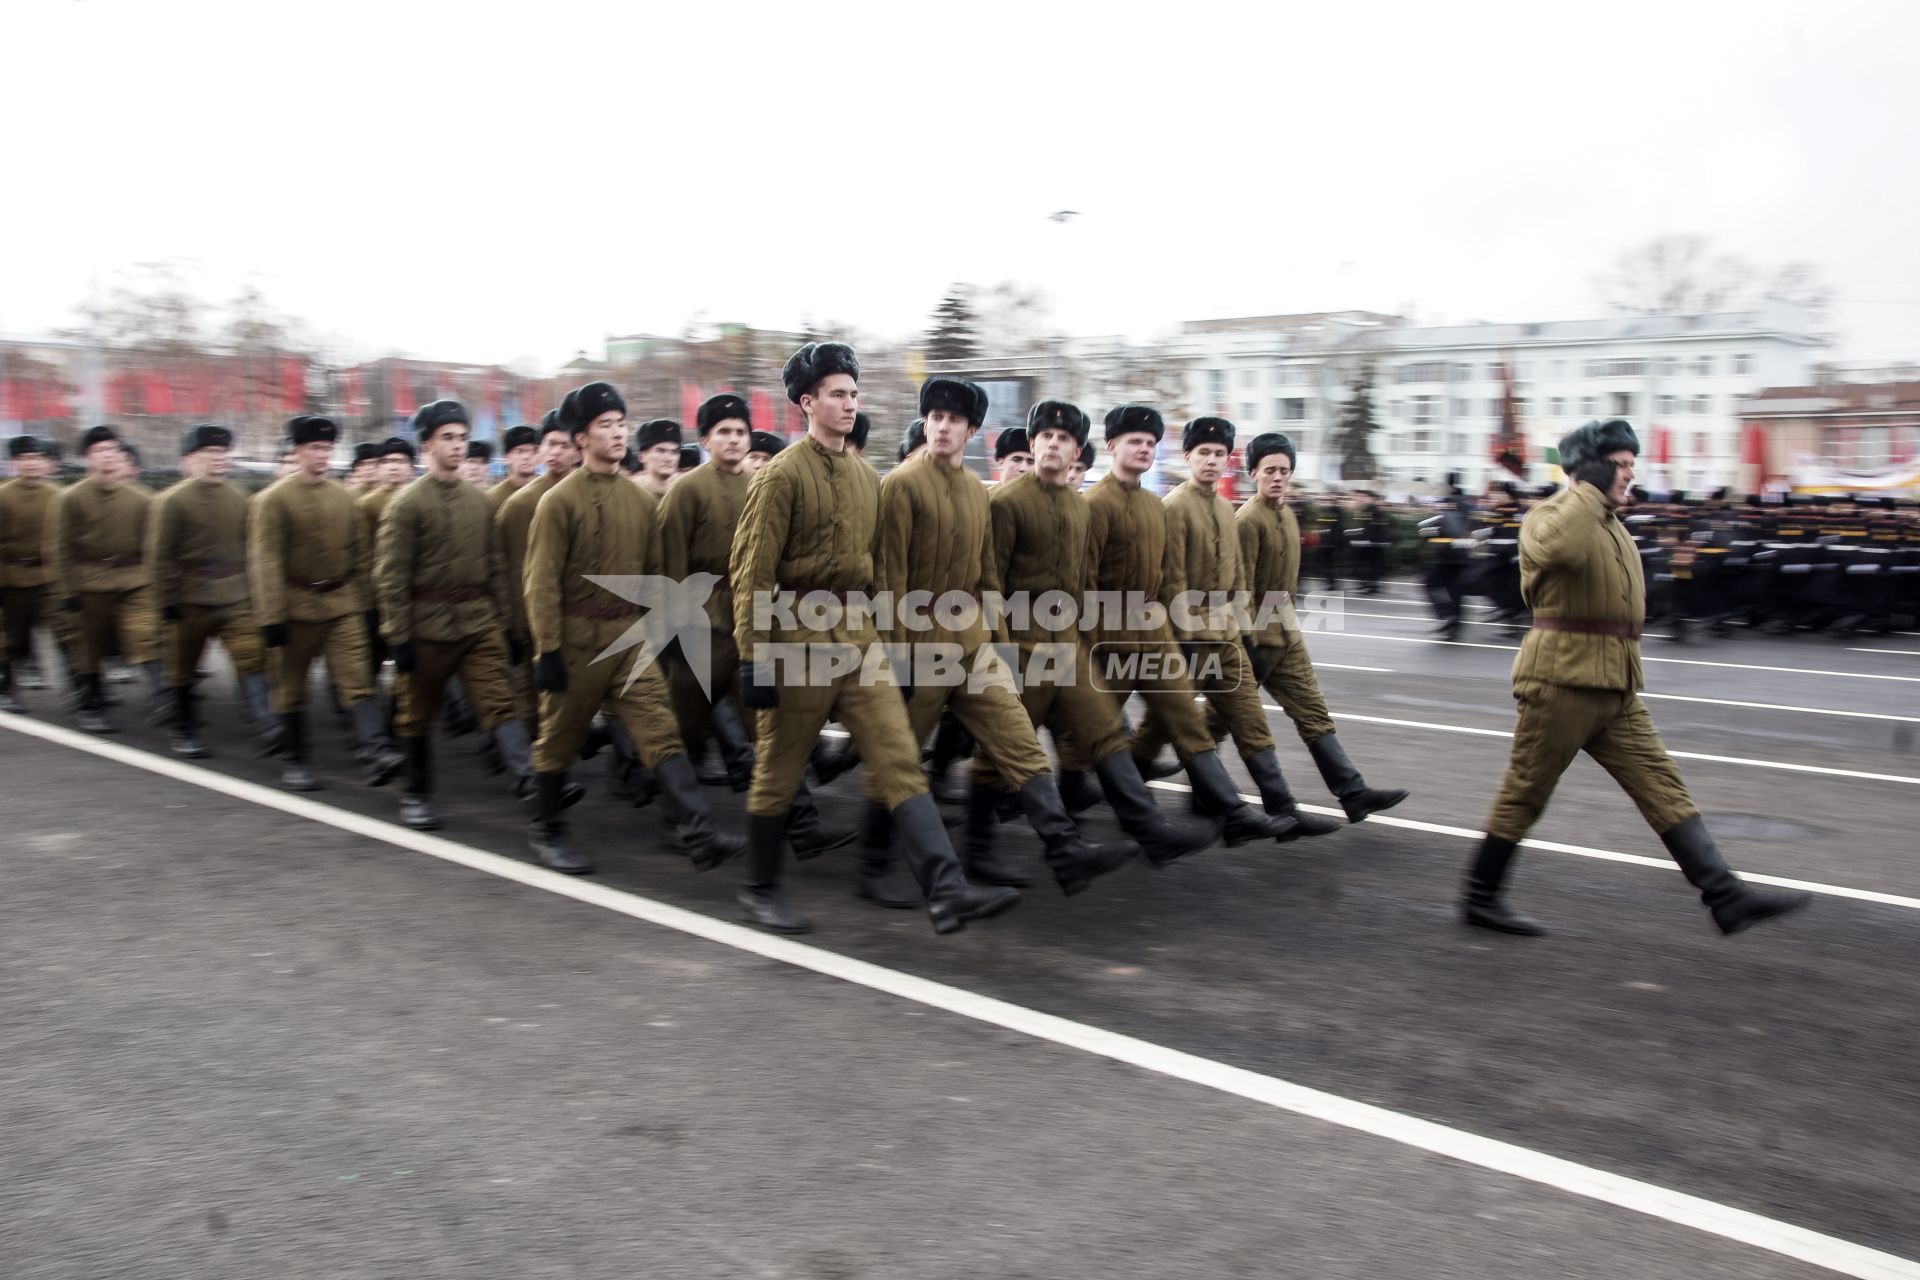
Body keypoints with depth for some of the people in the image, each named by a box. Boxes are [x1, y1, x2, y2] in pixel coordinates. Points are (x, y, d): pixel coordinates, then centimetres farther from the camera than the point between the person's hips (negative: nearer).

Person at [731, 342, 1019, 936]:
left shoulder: (867, 477, 12)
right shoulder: (782, 475, -9)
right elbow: (751, 573, -12)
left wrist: (883, 634, 19)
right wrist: (754, 657, -16)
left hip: (860, 638, 6)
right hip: (799, 640, -6)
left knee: (901, 762, -4)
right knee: (779, 772, 7)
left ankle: (947, 891, -8)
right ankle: (760, 890, 24)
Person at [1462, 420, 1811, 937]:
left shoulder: (1613, 525, 19)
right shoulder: (1548, 516, -10)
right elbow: (1558, 547, -37)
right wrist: (1590, 488, -23)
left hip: (1615, 688, 9)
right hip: (1561, 680, -9)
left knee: (1663, 787, 3)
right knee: (1524, 795, 1)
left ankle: (1727, 896, 2)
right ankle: (1480, 899, 13)